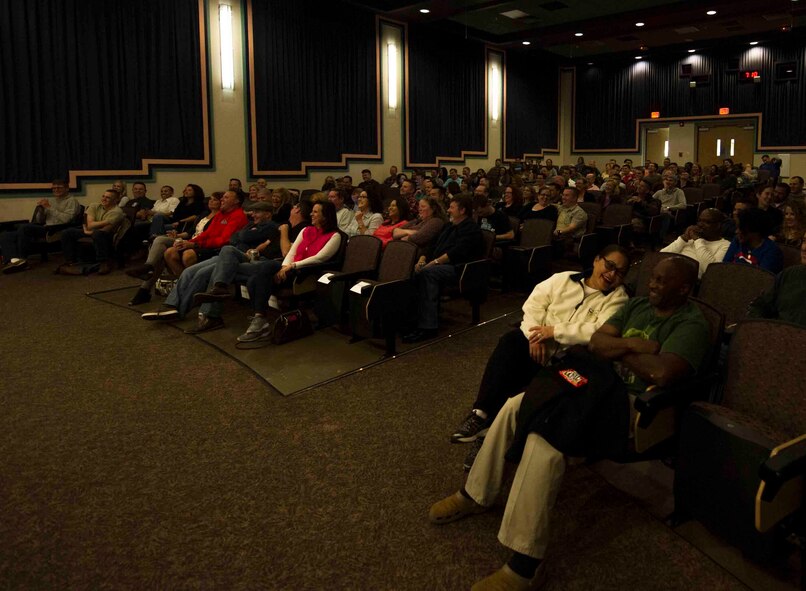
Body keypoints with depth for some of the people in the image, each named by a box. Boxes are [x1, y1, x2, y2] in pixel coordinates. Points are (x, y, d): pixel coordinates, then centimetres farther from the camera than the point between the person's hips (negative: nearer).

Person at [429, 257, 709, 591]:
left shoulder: (691, 325, -8)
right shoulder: (636, 305, 16)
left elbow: (661, 374, -25)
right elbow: (596, 342, 8)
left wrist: (618, 348, -7)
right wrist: (631, 345, -11)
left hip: (631, 404, -8)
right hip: (600, 381, 8)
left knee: (544, 440, -30)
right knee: (515, 407, -7)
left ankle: (526, 564, -21)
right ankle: (477, 495, 10)